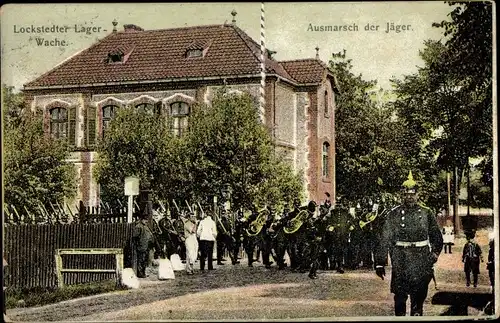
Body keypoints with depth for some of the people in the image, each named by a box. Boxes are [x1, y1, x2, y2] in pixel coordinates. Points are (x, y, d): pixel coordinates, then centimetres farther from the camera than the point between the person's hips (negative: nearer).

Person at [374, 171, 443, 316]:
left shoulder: (426, 213, 7)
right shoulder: (394, 214, 2)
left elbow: (437, 237, 14)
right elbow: (385, 240, -1)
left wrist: (435, 254, -1)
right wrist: (380, 263, -6)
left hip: (421, 261, 1)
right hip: (400, 263, -1)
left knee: (419, 296, 5)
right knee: (400, 296, 2)